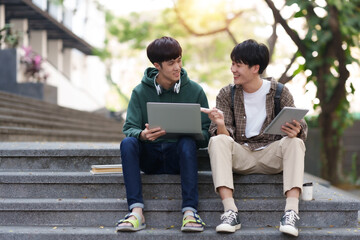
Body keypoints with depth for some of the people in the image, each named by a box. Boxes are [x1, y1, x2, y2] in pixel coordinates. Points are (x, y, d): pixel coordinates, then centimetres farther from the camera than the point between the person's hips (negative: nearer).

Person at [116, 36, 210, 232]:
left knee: (188, 143, -33)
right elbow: (129, 128, -6)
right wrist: (142, 135, -30)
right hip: (149, 156, 1)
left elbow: (206, 132, -1)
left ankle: (189, 211, -38)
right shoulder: (140, 92, 2)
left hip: (179, 157, -1)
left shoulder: (194, 90, 1)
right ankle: (136, 211, -36)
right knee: (127, 143, -28)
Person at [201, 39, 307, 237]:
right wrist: (220, 125, -28)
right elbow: (226, 136, -3)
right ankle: (230, 212, -37)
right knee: (217, 141, -28)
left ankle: (291, 212, -38)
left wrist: (296, 131, -27)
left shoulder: (279, 92, 1)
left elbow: (300, 128, -2)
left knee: (295, 143, -29)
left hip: (272, 155, 0)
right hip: (241, 156, 1)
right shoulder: (226, 94, 4)